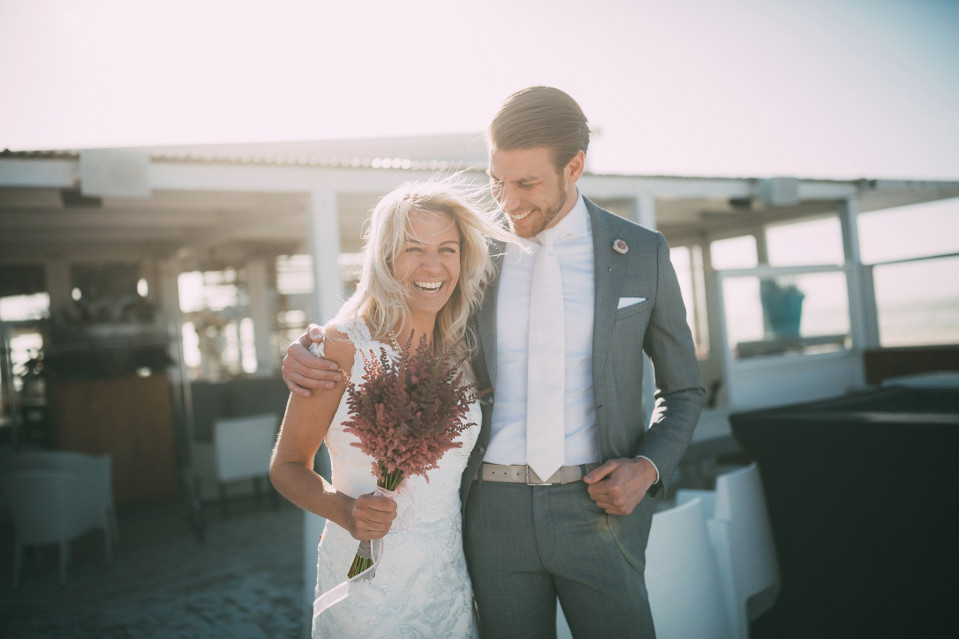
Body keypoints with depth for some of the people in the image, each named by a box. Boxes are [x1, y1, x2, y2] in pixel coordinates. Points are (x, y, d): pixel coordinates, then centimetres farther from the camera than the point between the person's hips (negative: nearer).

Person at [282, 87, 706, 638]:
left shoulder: (643, 253, -1)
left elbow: (683, 391, 9)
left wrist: (648, 468, -10)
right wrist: (307, 351, -9)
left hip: (597, 506, -1)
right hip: (495, 507, 1)